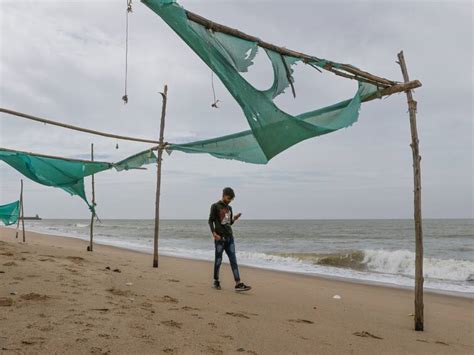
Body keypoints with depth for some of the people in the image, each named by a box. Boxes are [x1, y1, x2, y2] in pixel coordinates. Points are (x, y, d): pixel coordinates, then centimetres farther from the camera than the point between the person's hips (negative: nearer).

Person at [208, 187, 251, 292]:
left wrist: (235, 218, 0)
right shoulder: (215, 206, -1)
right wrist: (214, 233, -18)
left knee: (233, 260, -1)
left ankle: (238, 284, -5)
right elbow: (210, 221, -5)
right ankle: (216, 281, 18)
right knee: (218, 260, 2)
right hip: (220, 238, -5)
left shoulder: (229, 208, 16)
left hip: (230, 237, 6)